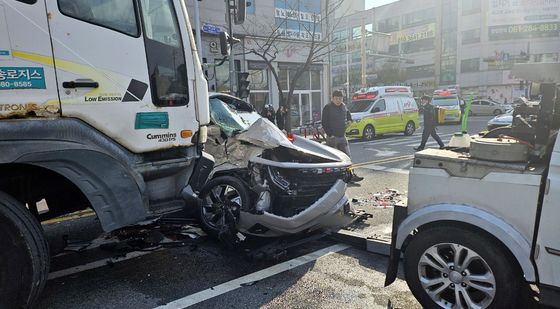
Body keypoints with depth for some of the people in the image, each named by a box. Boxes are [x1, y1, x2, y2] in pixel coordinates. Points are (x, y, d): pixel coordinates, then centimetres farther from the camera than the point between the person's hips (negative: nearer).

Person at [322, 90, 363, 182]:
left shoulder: (343, 106, 11)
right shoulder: (327, 108, -7)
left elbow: (348, 115, 31)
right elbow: (324, 123, -10)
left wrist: (349, 120, 10)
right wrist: (330, 134, -14)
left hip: (342, 137, 5)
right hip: (332, 137, -5)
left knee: (347, 156, 3)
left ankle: (351, 175, 6)